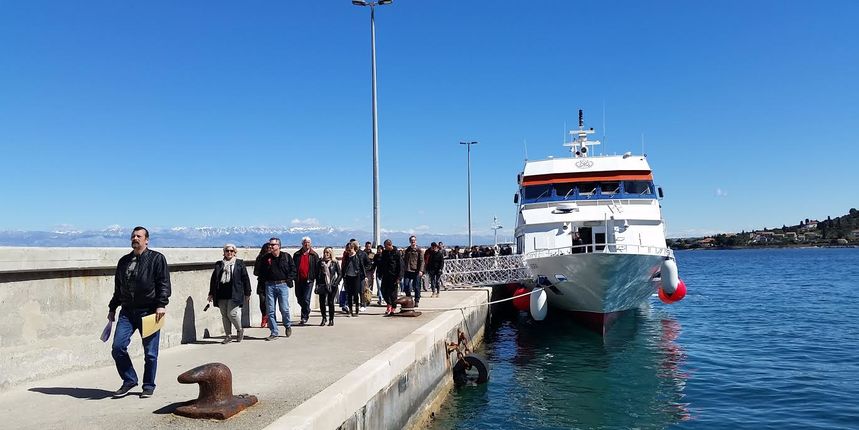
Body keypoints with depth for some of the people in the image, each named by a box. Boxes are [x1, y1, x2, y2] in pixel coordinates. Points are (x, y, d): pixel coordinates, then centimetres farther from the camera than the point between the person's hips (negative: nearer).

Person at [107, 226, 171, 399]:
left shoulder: (157, 258, 0)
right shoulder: (124, 261, 16)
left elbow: (164, 283, -7)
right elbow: (118, 288, 23)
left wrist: (161, 304, -17)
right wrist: (112, 308, 22)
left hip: (149, 312, -5)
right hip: (127, 312, 5)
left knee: (150, 352, 2)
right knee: (118, 347, -5)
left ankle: (148, 386, 16)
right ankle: (129, 380, 14)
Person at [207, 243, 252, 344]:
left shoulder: (239, 264, 5)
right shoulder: (219, 265, 14)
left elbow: (245, 278, 5)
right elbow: (213, 279, 16)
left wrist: (247, 293, 3)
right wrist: (211, 293, 12)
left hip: (234, 293, -4)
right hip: (221, 294, 4)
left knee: (232, 313, -11)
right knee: (224, 315, 6)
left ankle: (239, 330, 14)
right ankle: (228, 335, 16)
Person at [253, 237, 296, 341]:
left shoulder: (286, 256, 3)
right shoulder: (265, 258, 7)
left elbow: (293, 269, 8)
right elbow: (258, 271, 13)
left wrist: (289, 279, -2)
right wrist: (265, 278, 1)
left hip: (283, 285, -2)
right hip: (270, 286, 2)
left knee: (284, 309, -3)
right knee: (270, 310, 0)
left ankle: (288, 326, 25)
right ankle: (274, 333, 8)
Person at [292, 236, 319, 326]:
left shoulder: (314, 255, 3)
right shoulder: (296, 254, 9)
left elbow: (317, 267, 2)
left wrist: (315, 277, -5)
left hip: (309, 280, -3)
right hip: (298, 280, 4)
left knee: (306, 299, -7)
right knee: (299, 299, 12)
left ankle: (304, 317, 1)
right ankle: (306, 312, 35)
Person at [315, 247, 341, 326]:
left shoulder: (335, 263, 0)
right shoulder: (320, 263, 7)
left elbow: (339, 274, 2)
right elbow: (317, 274, 10)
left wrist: (335, 283, -8)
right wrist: (317, 285, 2)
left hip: (332, 286, -2)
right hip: (322, 285, 2)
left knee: (330, 302, 0)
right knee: (322, 302, 0)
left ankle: (331, 320, 12)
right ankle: (324, 318, 18)